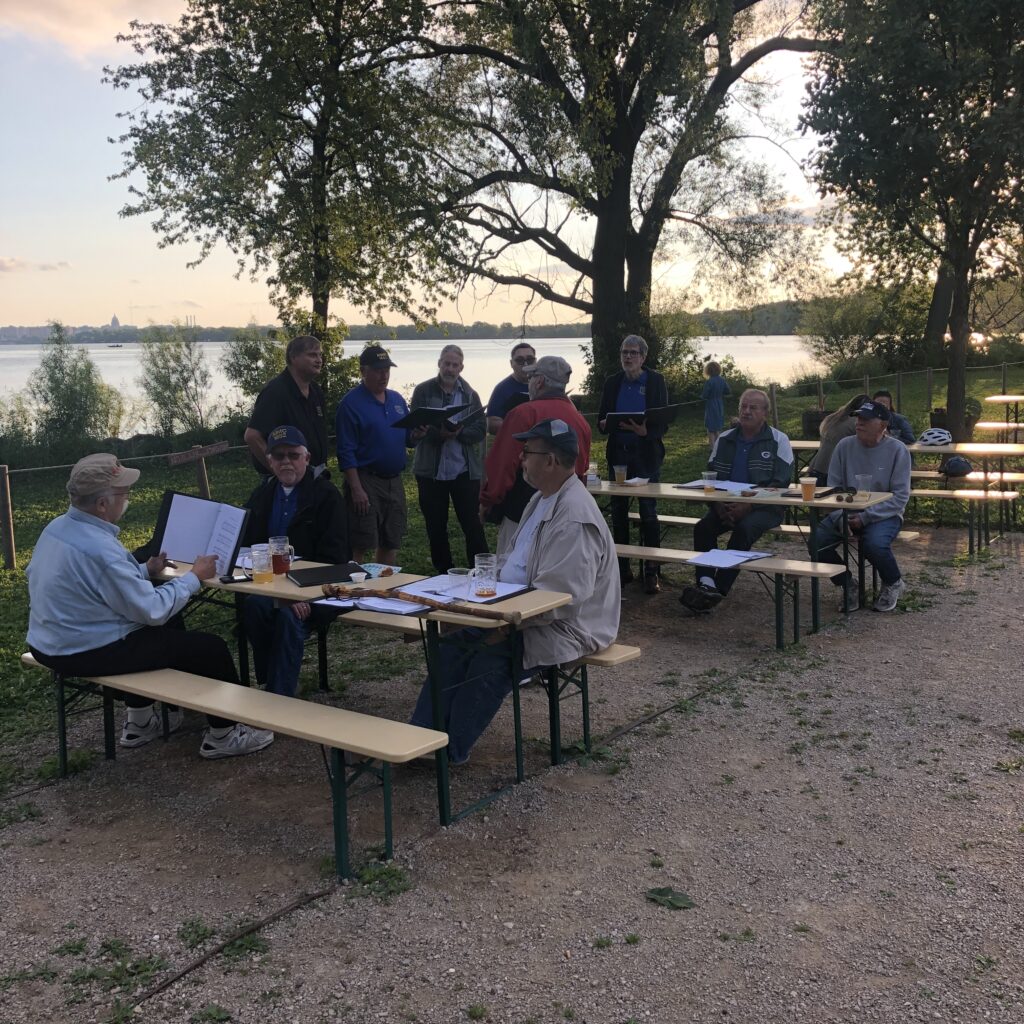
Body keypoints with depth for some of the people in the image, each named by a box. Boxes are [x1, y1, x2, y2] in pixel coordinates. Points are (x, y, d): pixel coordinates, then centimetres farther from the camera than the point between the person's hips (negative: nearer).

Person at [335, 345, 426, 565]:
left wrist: (416, 435, -6)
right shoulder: (351, 404, -9)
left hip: (394, 480, 7)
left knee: (391, 542, 14)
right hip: (366, 481, -7)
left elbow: (406, 438, 18)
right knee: (361, 546, -5)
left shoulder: (397, 400, 12)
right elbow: (346, 451, -12)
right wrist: (356, 489, -18)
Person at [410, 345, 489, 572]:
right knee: (436, 527, 9)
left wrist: (458, 432, -21)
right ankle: (444, 573, 21)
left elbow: (480, 430, -2)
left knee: (471, 524, 1)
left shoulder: (470, 395, 5)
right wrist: (439, 433, -23)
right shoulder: (423, 391, 2)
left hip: (464, 470, 0)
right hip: (431, 470, 1)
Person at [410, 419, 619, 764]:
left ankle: (449, 752, -8)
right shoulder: (542, 500, 12)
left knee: (489, 660, -25)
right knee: (454, 644, -4)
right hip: (518, 613, 10)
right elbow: (511, 561, 21)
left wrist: (507, 623, -23)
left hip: (563, 628, -10)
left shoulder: (575, 518, -22)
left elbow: (558, 598, -27)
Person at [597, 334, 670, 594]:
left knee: (648, 512, -4)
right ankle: (622, 569, 16)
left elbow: (663, 422, -5)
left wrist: (646, 431, -24)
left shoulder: (655, 382, -1)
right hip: (618, 454, 4)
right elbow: (601, 420, 9)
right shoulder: (612, 383, 8)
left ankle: (651, 572, 2)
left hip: (646, 454, -4)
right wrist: (605, 424, -15)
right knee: (618, 512, 7)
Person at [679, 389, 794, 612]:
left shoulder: (778, 441, 1)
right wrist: (719, 505, -7)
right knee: (703, 527, -25)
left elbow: (780, 484, -8)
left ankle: (718, 590, -35)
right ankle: (705, 583, -37)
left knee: (744, 529, -34)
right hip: (727, 505, 4)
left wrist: (748, 506, -19)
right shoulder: (724, 440, 15)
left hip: (764, 508, -4)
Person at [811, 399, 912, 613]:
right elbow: (834, 486, 3)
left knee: (874, 544, -35)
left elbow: (900, 497, -11)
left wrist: (865, 517, -21)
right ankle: (847, 585, 5)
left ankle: (893, 583, 0)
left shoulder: (897, 450, -8)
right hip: (846, 512, 4)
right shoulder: (845, 446, 1)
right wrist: (843, 518, -14)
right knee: (817, 541, -21)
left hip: (884, 514, -4)